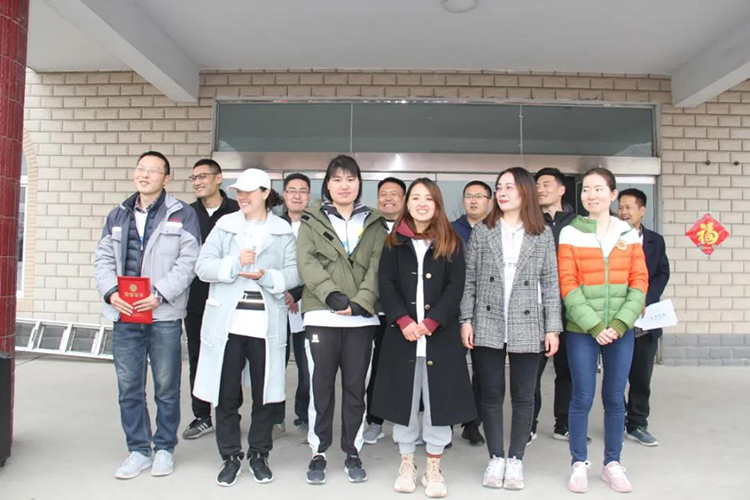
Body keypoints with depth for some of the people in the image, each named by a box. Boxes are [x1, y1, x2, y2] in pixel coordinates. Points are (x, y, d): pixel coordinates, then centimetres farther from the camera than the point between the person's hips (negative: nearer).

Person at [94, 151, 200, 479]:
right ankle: (138, 450, 23)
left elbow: (188, 260, -7)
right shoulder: (118, 215, 15)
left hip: (164, 315, -4)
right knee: (128, 387, 9)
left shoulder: (182, 214, 0)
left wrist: (160, 294, -16)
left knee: (166, 386, 6)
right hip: (124, 314, 4)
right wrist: (110, 292, -5)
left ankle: (164, 448, 22)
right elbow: (104, 258, 12)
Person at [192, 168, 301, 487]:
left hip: (266, 323, 0)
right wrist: (234, 263, -17)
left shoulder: (283, 231, 5)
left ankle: (259, 454, 26)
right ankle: (230, 457, 23)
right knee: (226, 393, 7)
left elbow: (294, 274, -2)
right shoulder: (224, 225, 7)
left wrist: (266, 276, -18)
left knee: (264, 391, 8)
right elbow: (203, 267, -2)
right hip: (227, 321, 1)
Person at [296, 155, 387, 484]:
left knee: (356, 387, 9)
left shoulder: (374, 223, 11)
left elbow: (377, 267, 1)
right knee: (321, 386, 5)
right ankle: (318, 453, 19)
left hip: (362, 318, 1)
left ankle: (353, 453, 23)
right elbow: (306, 262, -5)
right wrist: (332, 295, -19)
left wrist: (360, 302, -14)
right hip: (321, 315, -1)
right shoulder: (312, 220, 7)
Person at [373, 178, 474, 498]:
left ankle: (433, 467, 20)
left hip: (440, 333, 0)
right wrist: (403, 320, -14)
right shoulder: (394, 242, 6)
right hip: (402, 332, 1)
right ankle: (407, 463, 24)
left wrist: (431, 321, -14)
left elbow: (456, 286, -3)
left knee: (438, 397, 4)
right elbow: (386, 283, 0)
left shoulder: (451, 243, 4)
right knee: (403, 396, 8)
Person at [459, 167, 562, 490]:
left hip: (527, 328, 0)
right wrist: (466, 320, -4)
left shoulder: (543, 234, 4)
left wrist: (552, 327, -3)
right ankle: (496, 458, 22)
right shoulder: (481, 231, 4)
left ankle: (516, 459, 22)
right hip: (488, 327, 0)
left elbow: (550, 283, 2)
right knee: (491, 395, 7)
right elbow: (469, 280, 3)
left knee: (523, 396, 8)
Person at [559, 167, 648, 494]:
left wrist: (619, 324, -9)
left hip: (621, 330, 3)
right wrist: (594, 326, -13)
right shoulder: (570, 233, -2)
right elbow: (567, 285, -7)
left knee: (615, 398, 11)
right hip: (582, 330, -2)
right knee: (582, 398, 3)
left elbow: (639, 282, 2)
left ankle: (612, 464, 26)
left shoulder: (629, 234, 6)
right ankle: (579, 464, 19)